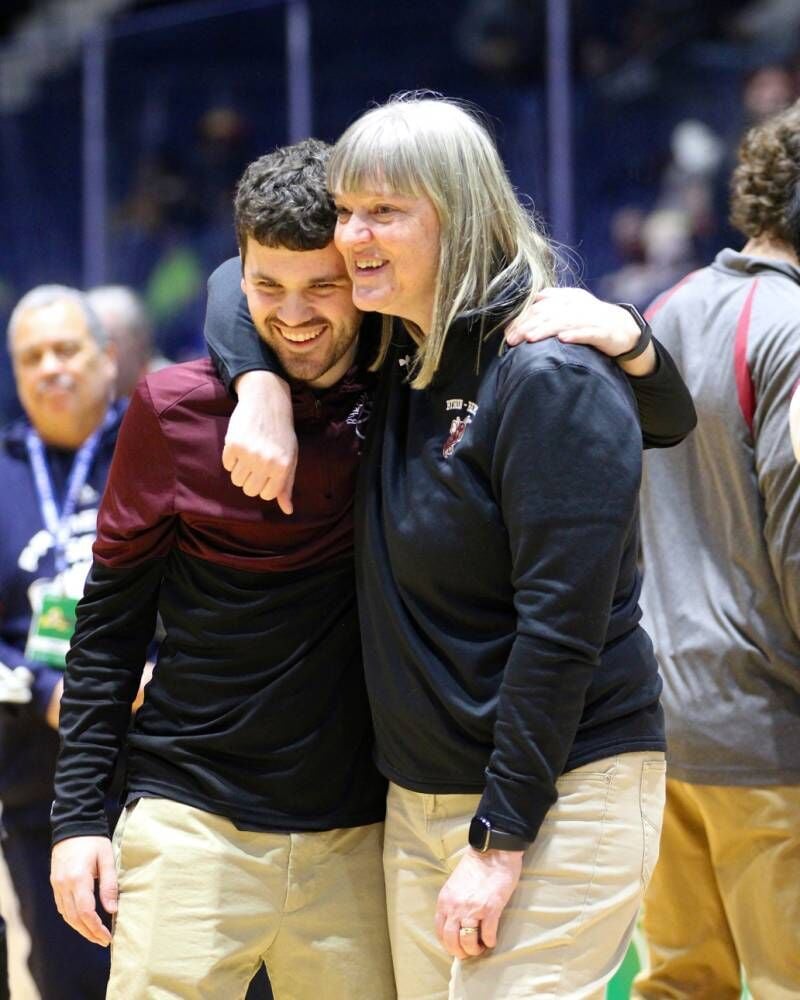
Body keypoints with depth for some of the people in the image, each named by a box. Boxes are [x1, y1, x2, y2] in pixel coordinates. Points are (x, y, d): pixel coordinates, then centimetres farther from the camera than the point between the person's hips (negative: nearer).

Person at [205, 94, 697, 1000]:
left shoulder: (553, 378, -16)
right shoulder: (395, 356, 8)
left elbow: (563, 626, -19)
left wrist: (500, 840, -20)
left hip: (557, 801, -8)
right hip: (420, 795, 8)